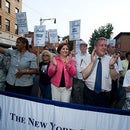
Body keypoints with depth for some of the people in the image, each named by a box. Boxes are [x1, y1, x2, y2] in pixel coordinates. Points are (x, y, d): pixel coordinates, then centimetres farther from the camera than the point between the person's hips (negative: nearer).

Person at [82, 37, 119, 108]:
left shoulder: (110, 59, 1)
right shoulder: (88, 58, -2)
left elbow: (114, 77, -3)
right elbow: (84, 75, -13)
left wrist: (111, 65, -20)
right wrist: (92, 62, -21)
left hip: (104, 95, 1)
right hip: (89, 94, -1)